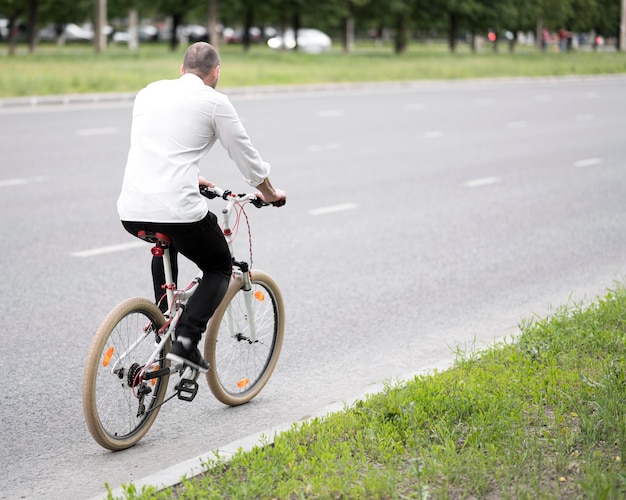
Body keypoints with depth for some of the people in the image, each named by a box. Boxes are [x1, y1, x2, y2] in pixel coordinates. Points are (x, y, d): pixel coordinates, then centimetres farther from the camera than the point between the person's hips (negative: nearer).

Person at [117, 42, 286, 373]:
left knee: (166, 245, 38)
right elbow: (246, 156, 9)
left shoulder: (149, 92, 18)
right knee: (219, 270, 18)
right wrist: (271, 194, 27)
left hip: (131, 212, 6)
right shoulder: (213, 101, 2)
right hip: (179, 210, -6)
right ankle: (185, 339, -3)